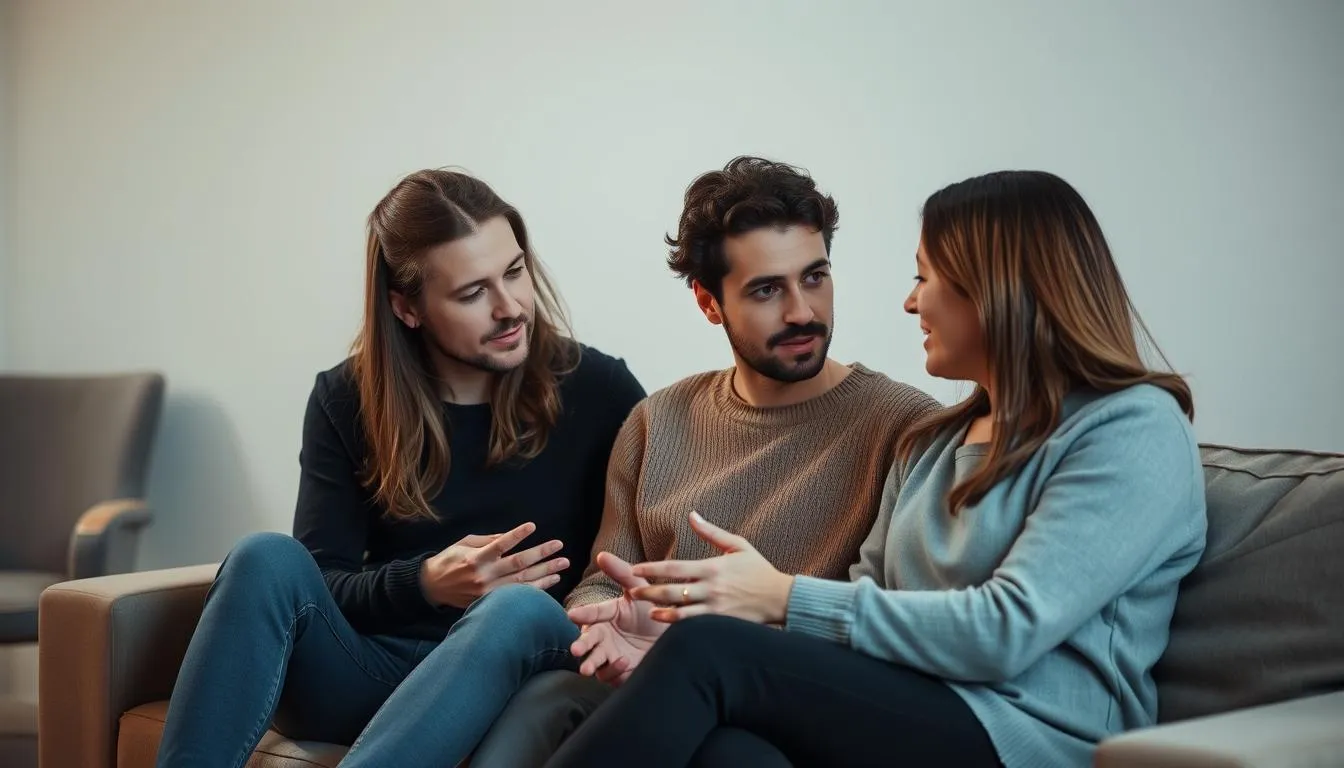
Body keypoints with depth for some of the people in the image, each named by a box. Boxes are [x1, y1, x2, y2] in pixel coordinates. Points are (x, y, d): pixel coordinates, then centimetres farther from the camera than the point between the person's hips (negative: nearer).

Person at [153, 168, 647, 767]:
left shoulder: (597, 389, -2)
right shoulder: (347, 399, 2)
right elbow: (320, 583, 1)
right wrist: (427, 584, -20)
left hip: (521, 671, -1)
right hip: (369, 671, 2)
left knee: (521, 607, -36)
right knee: (270, 557, -26)